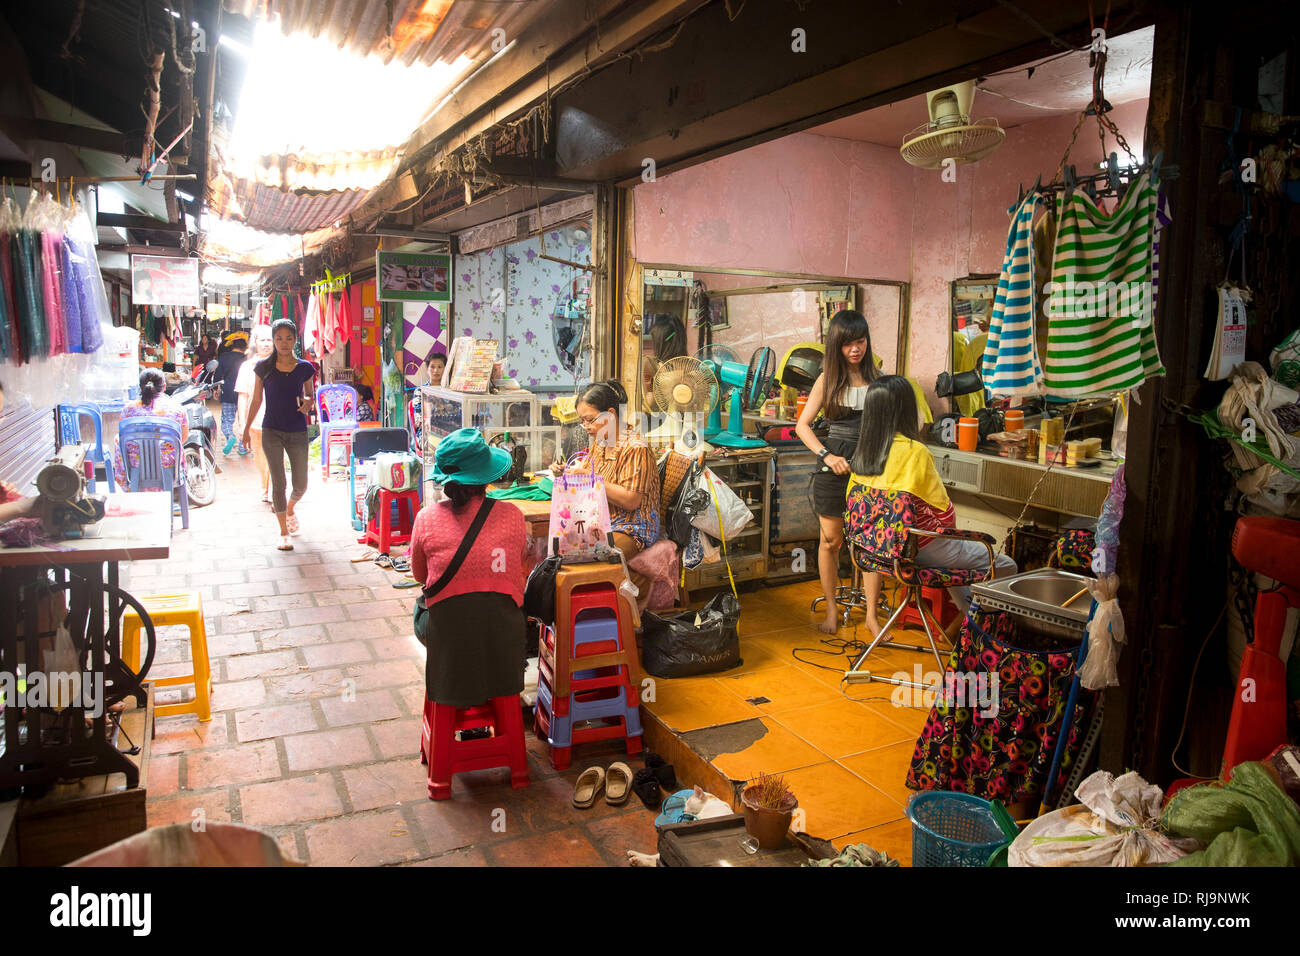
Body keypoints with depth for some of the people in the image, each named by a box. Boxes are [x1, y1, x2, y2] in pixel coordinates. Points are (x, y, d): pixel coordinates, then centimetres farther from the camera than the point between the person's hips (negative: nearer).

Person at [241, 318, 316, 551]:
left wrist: (308, 402, -10)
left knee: (301, 485, 6)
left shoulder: (305, 368, 1)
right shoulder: (264, 367, 0)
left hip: (297, 432, 1)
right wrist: (247, 427, 9)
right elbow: (256, 400, 7)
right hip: (272, 431, -1)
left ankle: (290, 508, 41)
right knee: (278, 483, -4)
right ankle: (284, 533, 6)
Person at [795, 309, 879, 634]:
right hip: (835, 467, -1)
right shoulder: (827, 380, 1)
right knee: (831, 541, 7)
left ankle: (871, 613, 16)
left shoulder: (877, 377, 4)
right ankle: (832, 609, 24)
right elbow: (802, 426, 0)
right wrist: (826, 455, -13)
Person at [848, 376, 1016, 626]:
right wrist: (950, 530, 7)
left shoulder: (863, 450, -3)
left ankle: (969, 614, 41)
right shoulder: (914, 452, -22)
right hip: (923, 546, -8)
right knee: (1006, 567, 9)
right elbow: (945, 511, -17)